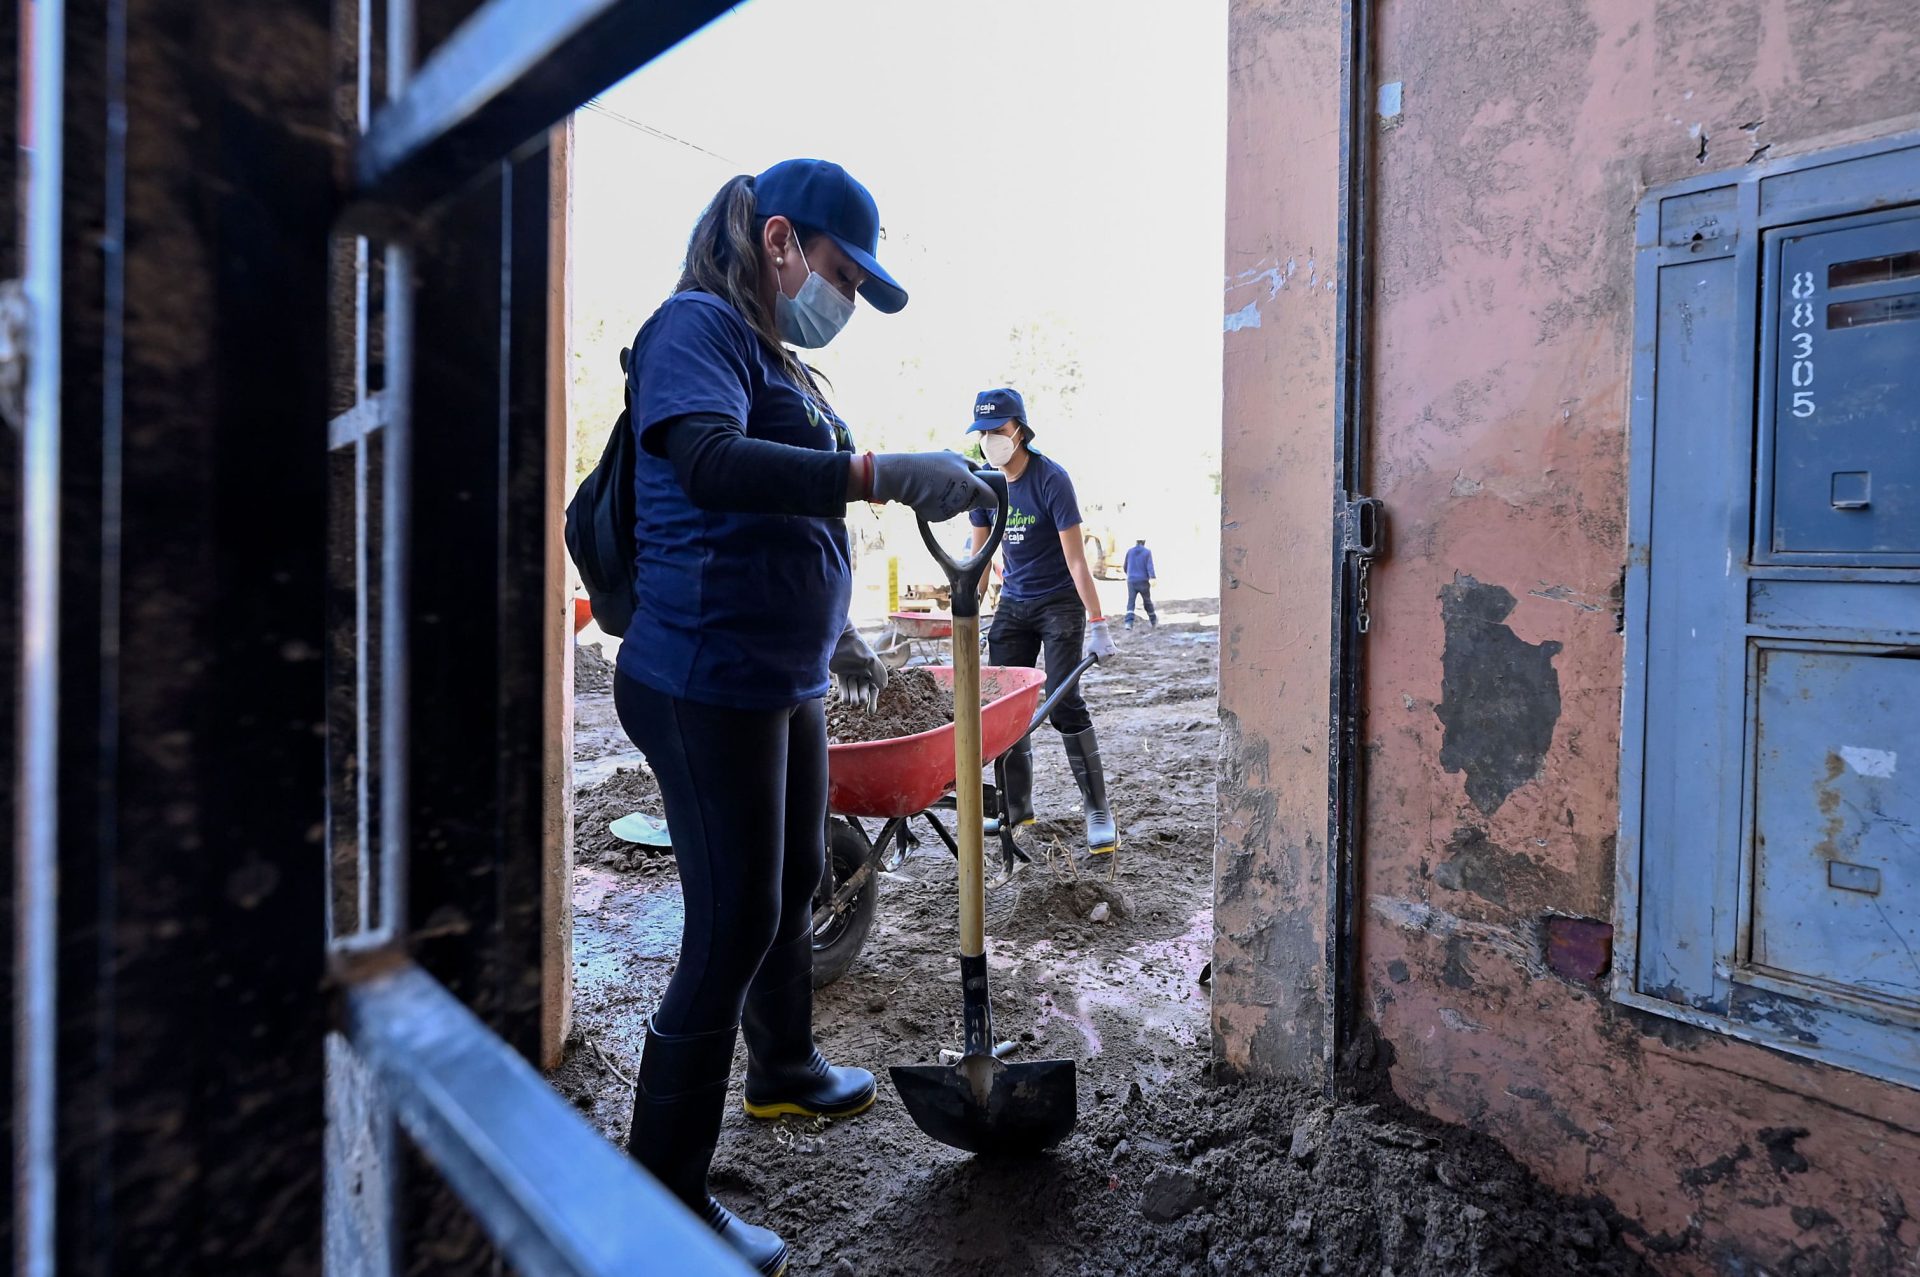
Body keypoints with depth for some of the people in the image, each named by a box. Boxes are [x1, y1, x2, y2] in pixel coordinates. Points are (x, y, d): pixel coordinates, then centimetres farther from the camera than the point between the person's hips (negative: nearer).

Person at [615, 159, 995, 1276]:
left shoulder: (775, 357, 18)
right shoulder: (697, 327, -10)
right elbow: (709, 462, -32)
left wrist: (833, 635, 32)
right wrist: (882, 473, -38)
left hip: (785, 680, 10)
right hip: (709, 682, -10)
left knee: (795, 881, 22)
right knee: (734, 922, -5)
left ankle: (785, 1068, 45)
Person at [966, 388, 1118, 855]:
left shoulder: (1051, 479, -17)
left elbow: (1075, 557, -19)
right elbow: (979, 553, 9)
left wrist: (1097, 622, -21)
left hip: (1059, 603, -5)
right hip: (1013, 604, 6)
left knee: (1064, 703, -13)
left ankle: (1098, 812, -4)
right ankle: (1017, 807, 13)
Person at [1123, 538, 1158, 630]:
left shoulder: (1129, 552, 7)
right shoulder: (1147, 552, 0)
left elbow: (1125, 567, 15)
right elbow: (1150, 566, -13)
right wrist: (1152, 578, -22)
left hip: (1131, 581, 1)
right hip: (1143, 581, -1)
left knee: (1130, 602, -5)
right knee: (1148, 602, 13)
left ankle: (1129, 622, -24)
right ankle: (1154, 622, 24)